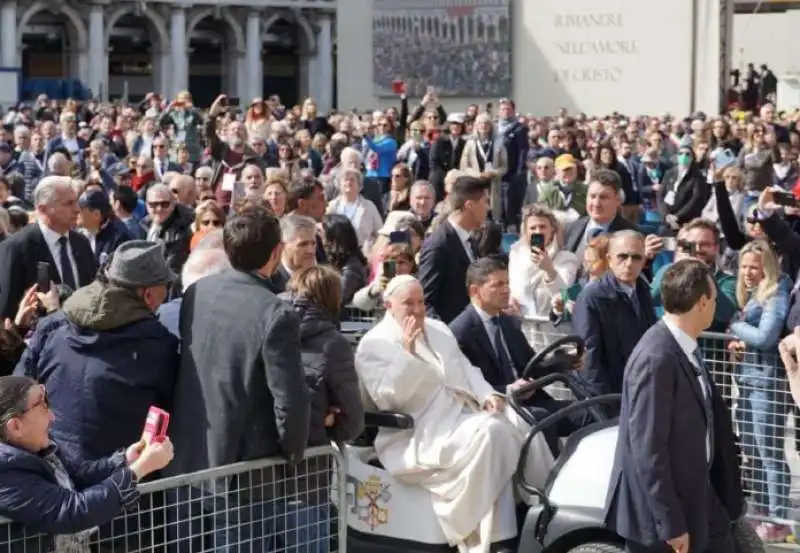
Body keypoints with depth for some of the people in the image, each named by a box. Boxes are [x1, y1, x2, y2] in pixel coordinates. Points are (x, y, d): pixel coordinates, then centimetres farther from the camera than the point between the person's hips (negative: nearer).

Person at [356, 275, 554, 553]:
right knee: (489, 434, -33)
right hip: (422, 434, -7)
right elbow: (386, 398, -13)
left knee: (523, 429, -19)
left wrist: (487, 395, -2)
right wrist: (407, 352, -22)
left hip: (465, 414, 7)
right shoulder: (373, 344, -1)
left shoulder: (438, 329, 21)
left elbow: (466, 370, 19)